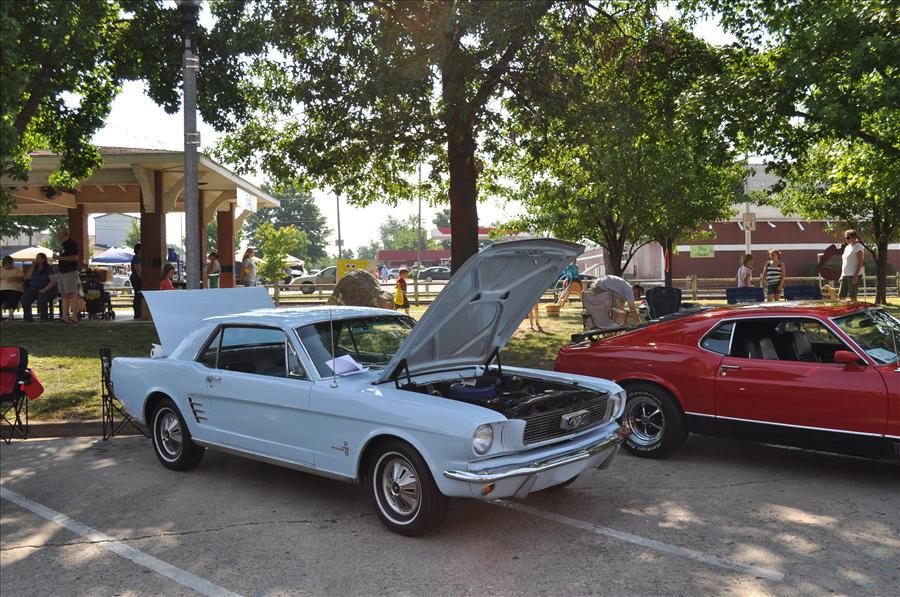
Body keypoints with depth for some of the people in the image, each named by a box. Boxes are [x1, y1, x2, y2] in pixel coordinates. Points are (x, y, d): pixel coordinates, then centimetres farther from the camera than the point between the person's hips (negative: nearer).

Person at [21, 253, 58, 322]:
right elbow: (27, 277, 4)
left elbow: (53, 281, -11)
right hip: (34, 289, 5)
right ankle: (28, 318, -16)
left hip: (47, 289, -5)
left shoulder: (49, 269, 0)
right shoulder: (34, 268, 16)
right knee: (24, 299, -24)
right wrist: (32, 267, -1)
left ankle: (44, 319, -21)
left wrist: (45, 289, -22)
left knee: (41, 300, -37)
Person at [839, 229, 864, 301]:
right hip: (845, 275, 8)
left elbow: (860, 262, -13)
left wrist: (855, 275, -19)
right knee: (841, 296, 4)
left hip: (853, 275, -8)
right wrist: (842, 275, 16)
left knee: (853, 296, -7)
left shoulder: (858, 247, -6)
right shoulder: (847, 247, 18)